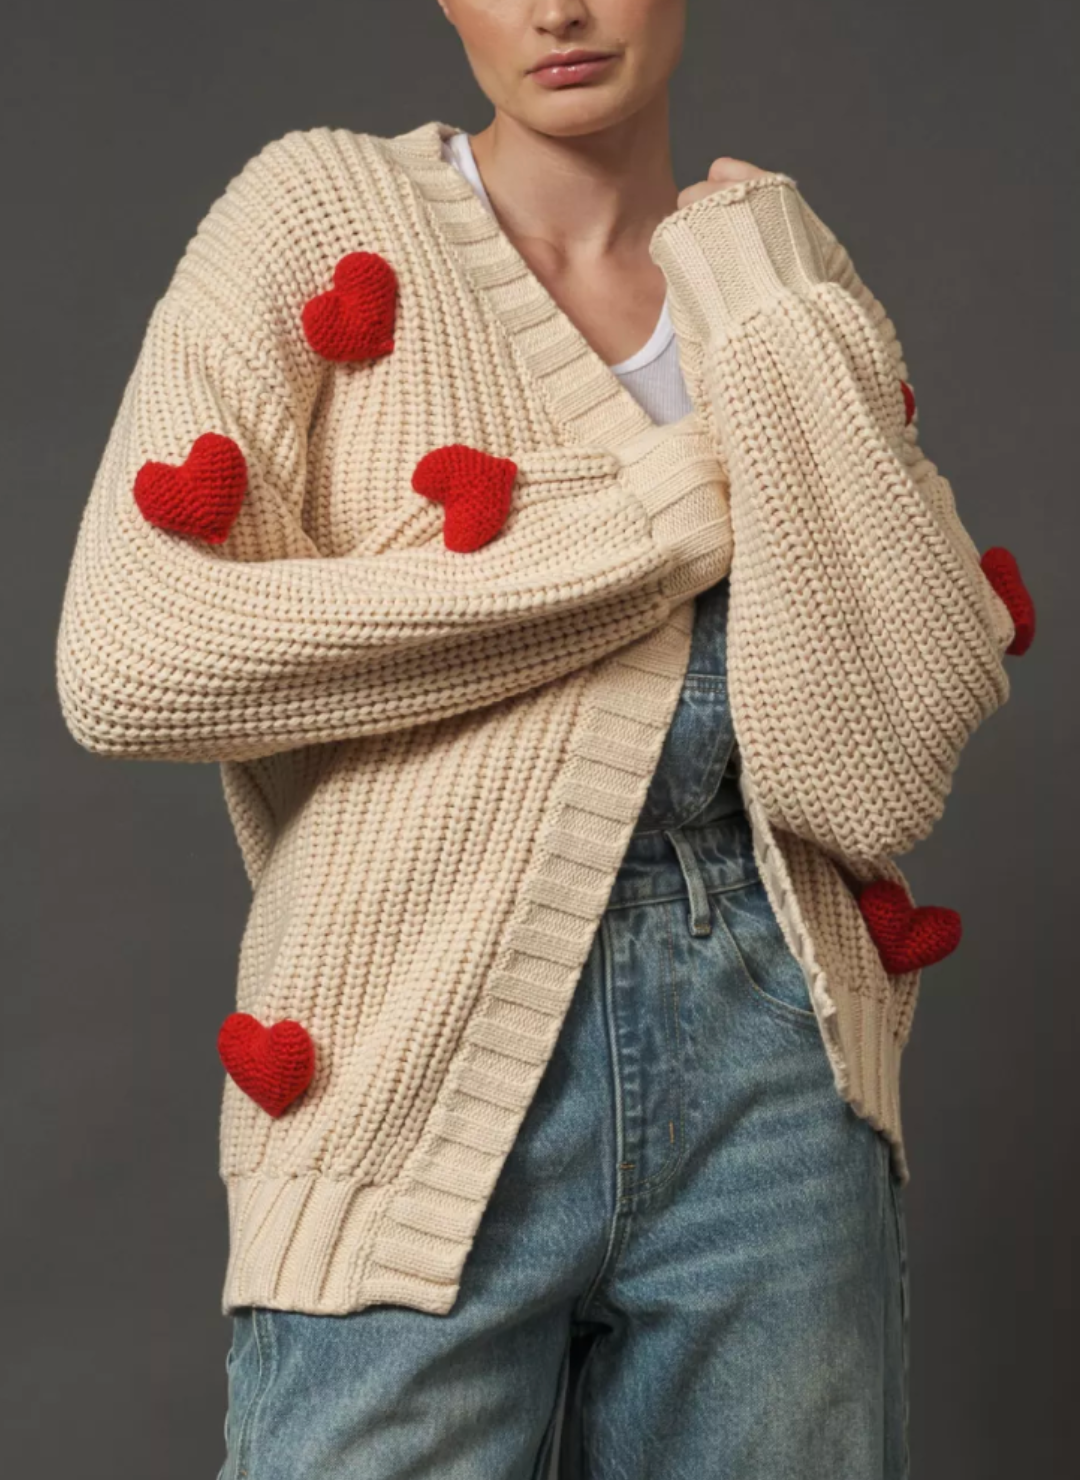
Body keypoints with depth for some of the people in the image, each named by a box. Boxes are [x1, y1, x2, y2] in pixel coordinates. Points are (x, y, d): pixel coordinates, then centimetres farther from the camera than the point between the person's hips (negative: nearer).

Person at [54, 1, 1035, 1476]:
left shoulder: (790, 286, 10)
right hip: (427, 1054, -2)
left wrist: (770, 321, -4)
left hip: (771, 1057, 3)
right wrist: (666, 511, -9)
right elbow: (125, 661, -14)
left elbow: (899, 750, -5)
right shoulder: (323, 205, 2)